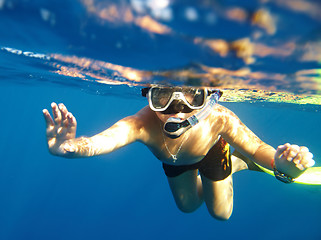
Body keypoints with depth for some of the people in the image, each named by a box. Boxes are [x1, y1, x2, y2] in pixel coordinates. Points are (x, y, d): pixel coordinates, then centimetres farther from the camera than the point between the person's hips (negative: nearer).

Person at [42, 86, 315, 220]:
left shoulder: (218, 119, -47)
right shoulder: (142, 124, -47)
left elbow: (258, 148, -36)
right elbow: (104, 139, -63)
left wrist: (281, 164, -59)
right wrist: (70, 146, -86)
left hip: (212, 152, -1)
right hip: (173, 162, 2)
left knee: (220, 213, 16)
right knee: (188, 206, 26)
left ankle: (236, 162, 38)